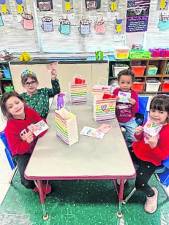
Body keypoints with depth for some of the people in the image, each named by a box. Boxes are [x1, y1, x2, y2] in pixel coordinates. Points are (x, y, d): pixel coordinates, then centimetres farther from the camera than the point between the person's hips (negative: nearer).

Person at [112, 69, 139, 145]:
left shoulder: (134, 94, -5)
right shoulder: (116, 91, -5)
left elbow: (135, 111, -4)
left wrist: (134, 104, -25)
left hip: (129, 120, 0)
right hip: (117, 120, 0)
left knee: (135, 137, -8)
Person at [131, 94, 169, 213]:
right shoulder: (150, 122, -8)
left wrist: (154, 146, -39)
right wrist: (138, 133, -15)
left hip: (151, 160, -6)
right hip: (137, 150, 6)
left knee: (139, 184, -14)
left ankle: (151, 194, 22)